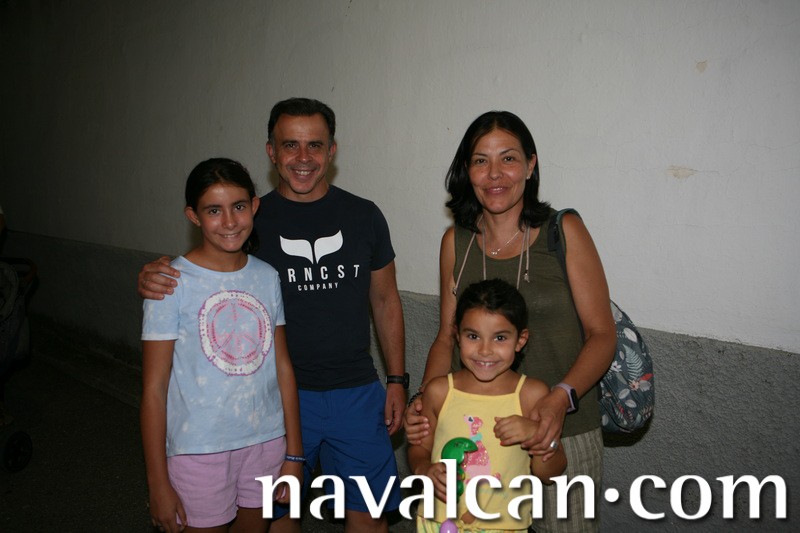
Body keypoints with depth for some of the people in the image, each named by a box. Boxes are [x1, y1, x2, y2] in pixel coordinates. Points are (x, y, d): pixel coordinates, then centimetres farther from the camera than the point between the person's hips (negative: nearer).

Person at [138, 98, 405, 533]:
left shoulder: (364, 216, 1)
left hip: (356, 393, 1)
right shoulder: (251, 220, -3)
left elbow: (385, 301, 7)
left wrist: (396, 380, 4)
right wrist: (154, 280, -18)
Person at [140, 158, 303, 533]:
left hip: (266, 443, 4)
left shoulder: (267, 277, 0)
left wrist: (294, 453, 5)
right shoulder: (172, 283, -13)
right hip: (199, 450, -4)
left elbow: (282, 366, 3)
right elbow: (154, 389, -10)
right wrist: (158, 484, -8)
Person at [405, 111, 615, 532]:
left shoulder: (564, 232, -8)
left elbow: (602, 333, -8)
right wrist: (424, 401, -10)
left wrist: (560, 398, -24)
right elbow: (447, 338, 6)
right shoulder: (456, 241, 1)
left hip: (562, 432, -2)